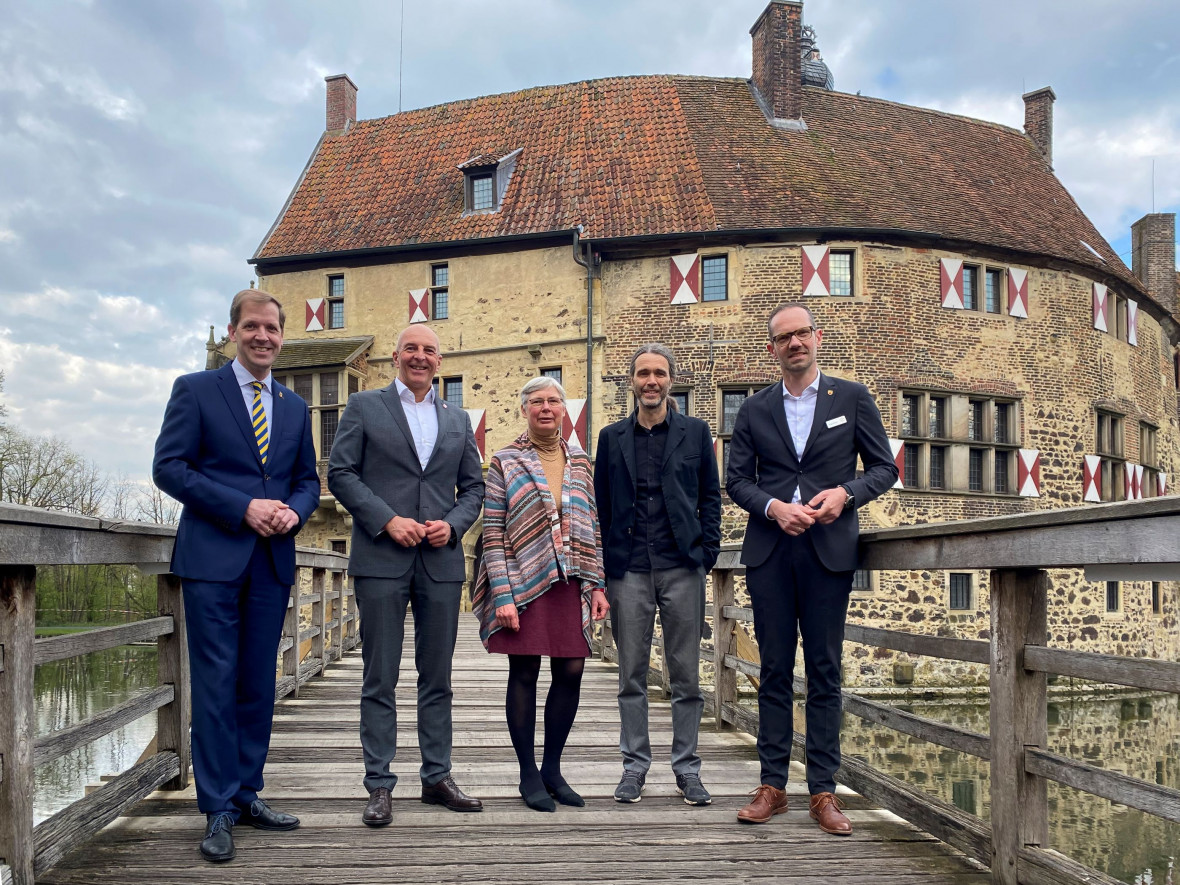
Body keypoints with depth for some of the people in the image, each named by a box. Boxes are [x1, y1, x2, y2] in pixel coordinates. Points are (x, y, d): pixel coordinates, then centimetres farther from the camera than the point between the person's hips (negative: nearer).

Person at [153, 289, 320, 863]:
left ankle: (246, 795, 20)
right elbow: (168, 467, -6)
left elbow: (308, 479, 18)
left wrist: (294, 510, -6)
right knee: (216, 683, -3)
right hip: (213, 557, -4)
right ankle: (218, 811, 6)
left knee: (258, 685, 9)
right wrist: (244, 508, -15)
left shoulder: (295, 408, 16)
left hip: (273, 560, 5)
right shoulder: (195, 390, 2)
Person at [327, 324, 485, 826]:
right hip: (381, 559, -3)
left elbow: (473, 487, 15)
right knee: (380, 679, 1)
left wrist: (453, 524, -4)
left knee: (437, 677, 9)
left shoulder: (458, 420, 16)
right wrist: (387, 520, -12)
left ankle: (437, 778, 20)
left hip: (441, 560, 3)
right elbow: (340, 473, -2)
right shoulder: (364, 407, 6)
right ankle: (379, 786, 9)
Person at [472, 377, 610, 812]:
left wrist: (597, 584, 6)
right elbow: (493, 535, -3)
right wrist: (502, 596, -11)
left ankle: (552, 768, 20)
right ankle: (528, 774, 14)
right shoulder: (505, 463, 2)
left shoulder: (580, 463, 14)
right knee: (524, 674, 1)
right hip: (524, 583, -4)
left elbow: (591, 527, 14)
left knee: (571, 672, 4)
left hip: (570, 582, 4)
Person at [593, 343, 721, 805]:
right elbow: (601, 504, 9)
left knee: (686, 675, 5)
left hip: (682, 568, -1)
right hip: (628, 571, 1)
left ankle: (687, 767, 17)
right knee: (632, 675, 7)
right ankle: (635, 765, 18)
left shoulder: (695, 432, 7)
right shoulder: (612, 437, 10)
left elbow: (710, 495, 8)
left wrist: (707, 552, -2)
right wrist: (603, 567, 3)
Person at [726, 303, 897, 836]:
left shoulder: (852, 398, 7)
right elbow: (736, 480, 8)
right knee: (774, 669, 5)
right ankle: (772, 786, 12)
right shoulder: (755, 409, 11)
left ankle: (823, 792, 9)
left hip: (829, 549, -1)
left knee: (825, 671, 2)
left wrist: (845, 493, -12)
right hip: (769, 550, 1)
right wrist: (773, 507, -10)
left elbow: (884, 468, 7)